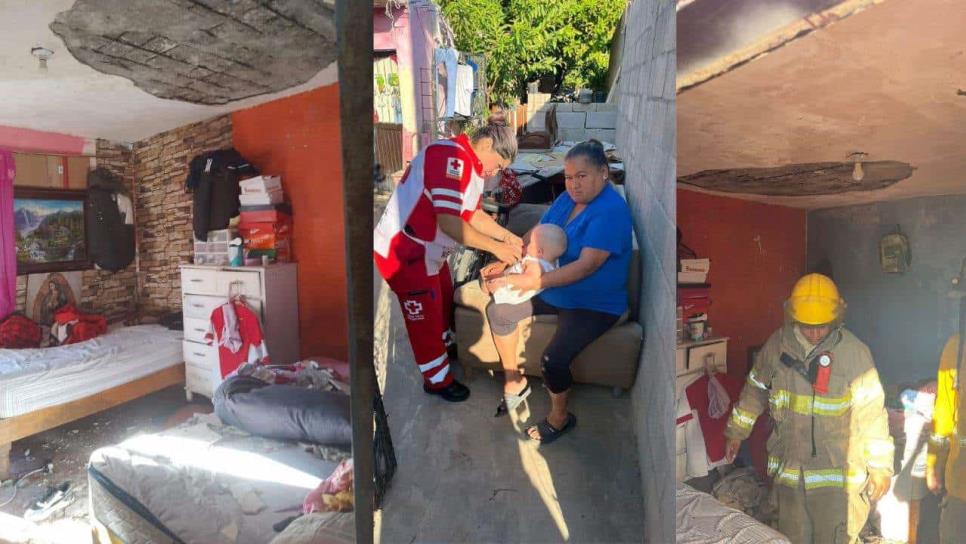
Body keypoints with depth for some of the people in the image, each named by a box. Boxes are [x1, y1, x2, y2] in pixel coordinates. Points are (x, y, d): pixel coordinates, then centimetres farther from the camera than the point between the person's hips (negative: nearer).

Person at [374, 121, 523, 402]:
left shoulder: (472, 166, 6)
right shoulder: (451, 157, -26)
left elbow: (473, 215, 15)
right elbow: (449, 223, -32)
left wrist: (507, 236, 5)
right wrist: (495, 247, -23)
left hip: (429, 250, 10)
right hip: (403, 252, -10)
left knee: (444, 301, 26)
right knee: (426, 318, 7)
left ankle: (446, 346, 52)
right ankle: (438, 380, 27)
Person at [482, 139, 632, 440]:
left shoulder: (611, 210, -24)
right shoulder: (567, 198, 2)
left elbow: (586, 266, -32)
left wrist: (529, 282, -37)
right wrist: (506, 263, -9)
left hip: (594, 304, -8)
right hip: (554, 289, 8)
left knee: (553, 360, -26)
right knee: (498, 311, -1)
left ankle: (560, 417, 6)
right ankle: (514, 381, 18)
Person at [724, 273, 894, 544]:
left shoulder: (854, 352, -14)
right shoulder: (777, 345, -4)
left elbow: (872, 413, -9)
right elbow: (756, 389, 9)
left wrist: (881, 467, -5)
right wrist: (736, 432, 15)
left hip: (838, 474, -3)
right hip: (789, 470, 3)